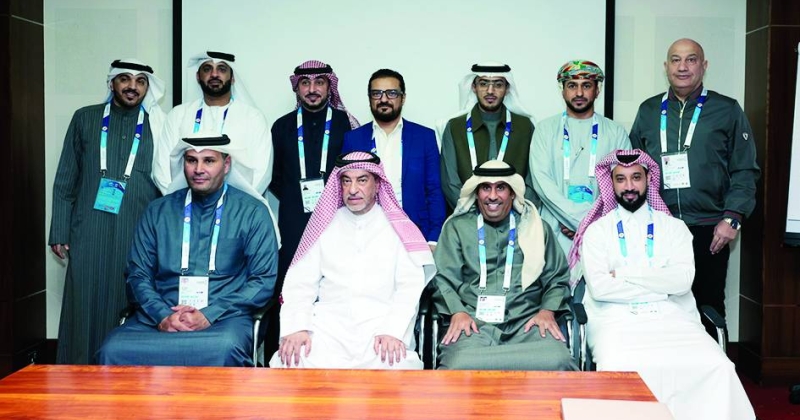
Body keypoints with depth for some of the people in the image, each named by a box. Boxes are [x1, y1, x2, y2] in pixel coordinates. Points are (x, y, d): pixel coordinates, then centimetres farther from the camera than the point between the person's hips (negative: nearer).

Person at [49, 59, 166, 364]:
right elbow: (65, 181, 11)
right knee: (86, 307, 0)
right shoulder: (85, 119, 12)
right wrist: (59, 232, 4)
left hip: (139, 234, 0)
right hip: (90, 235, 1)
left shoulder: (157, 124, 10)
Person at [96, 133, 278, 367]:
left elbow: (265, 280, 0)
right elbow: (138, 275, 12)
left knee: (224, 349, -38)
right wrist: (162, 316, -9)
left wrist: (209, 315, -11)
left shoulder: (252, 212, 6)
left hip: (223, 320, -3)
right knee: (113, 349, -27)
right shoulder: (158, 211, 15)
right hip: (160, 319, 3)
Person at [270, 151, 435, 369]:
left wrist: (393, 330, -18)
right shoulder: (324, 226, 17)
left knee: (396, 365, -33)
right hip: (328, 324, 2)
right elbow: (301, 283, 8)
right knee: (291, 362, -27)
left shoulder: (398, 228, 11)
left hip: (380, 325, -1)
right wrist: (296, 327, -11)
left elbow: (409, 287, 0)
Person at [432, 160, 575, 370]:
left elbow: (557, 278, 17)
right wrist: (457, 312, -10)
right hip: (473, 322, -2)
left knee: (558, 361, -30)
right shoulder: (457, 227, 17)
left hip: (526, 322, 2)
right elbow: (444, 278, 8)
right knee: (460, 365, -35)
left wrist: (548, 311, -2)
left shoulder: (536, 229, 20)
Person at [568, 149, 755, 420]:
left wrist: (624, 273, -5)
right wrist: (660, 284, -3)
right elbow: (599, 287, -6)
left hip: (671, 317, 2)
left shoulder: (674, 227, 14)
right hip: (617, 319, -2)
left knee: (717, 367, -25)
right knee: (617, 369, -34)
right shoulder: (597, 230, 9)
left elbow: (682, 280, -3)